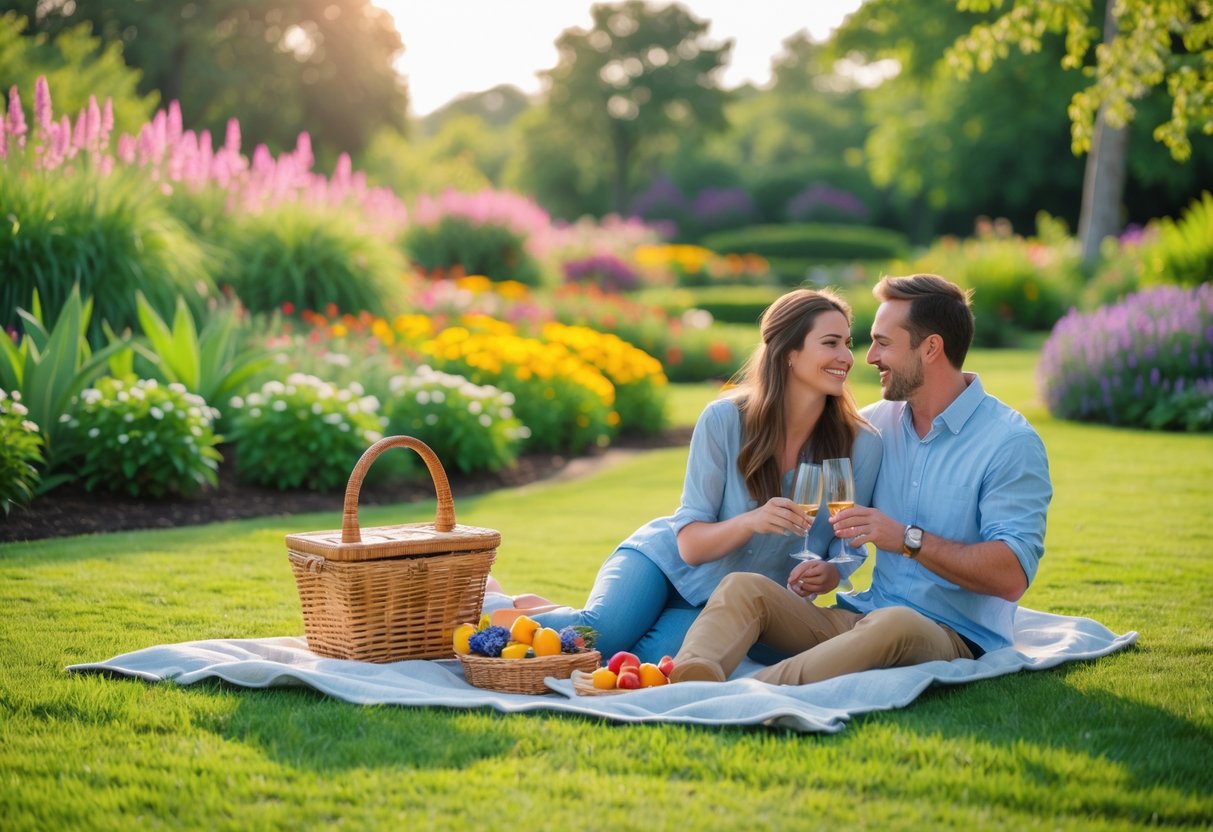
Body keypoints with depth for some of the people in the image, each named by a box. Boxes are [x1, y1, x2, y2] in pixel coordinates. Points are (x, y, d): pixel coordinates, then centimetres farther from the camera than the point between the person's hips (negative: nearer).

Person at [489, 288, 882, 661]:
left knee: (655, 658, -30)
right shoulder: (724, 419, -17)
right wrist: (751, 521, -33)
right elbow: (690, 544, -14)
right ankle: (507, 618, 0)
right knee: (602, 634, -32)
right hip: (668, 559, -1)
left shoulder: (860, 447, -13)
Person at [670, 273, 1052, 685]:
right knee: (744, 586, -18)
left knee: (894, 624, -41)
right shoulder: (877, 424, 14)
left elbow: (1012, 576, -15)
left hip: (953, 637, -6)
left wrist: (908, 539, -21)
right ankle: (688, 682, -50)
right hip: (859, 617, 6)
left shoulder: (1011, 443, -6)